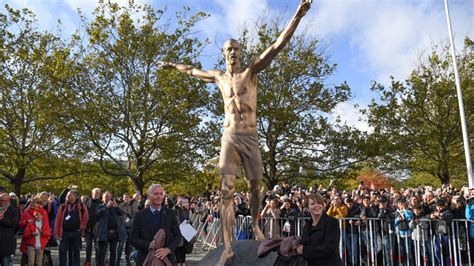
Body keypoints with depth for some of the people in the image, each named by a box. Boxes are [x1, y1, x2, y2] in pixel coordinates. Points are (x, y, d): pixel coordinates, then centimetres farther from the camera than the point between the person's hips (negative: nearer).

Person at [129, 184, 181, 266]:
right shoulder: (140, 215, -3)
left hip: (166, 258, 1)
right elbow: (133, 239, -3)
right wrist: (148, 245, -18)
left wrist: (168, 249, -16)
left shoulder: (170, 213, -1)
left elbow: (177, 235, 0)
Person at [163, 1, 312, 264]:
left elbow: (277, 46, -9)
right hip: (229, 138, 1)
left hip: (250, 138, -1)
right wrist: (174, 66, 48)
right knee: (226, 191, -10)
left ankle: (255, 224, 35)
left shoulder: (251, 70, 3)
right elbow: (194, 71, 33)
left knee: (255, 187, 8)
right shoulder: (219, 76, 13)